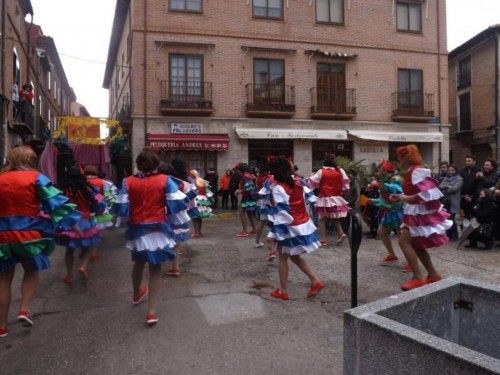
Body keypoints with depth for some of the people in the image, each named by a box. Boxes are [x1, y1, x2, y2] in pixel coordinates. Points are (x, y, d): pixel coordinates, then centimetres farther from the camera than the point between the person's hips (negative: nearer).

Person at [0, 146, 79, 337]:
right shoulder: (35, 178, -6)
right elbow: (57, 202, -13)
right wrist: (70, 221, -9)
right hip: (30, 234, -2)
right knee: (32, 271, 22)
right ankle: (24, 308, 7)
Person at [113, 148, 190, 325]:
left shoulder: (128, 182, -7)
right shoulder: (165, 180, -10)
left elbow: (121, 208, -5)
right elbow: (178, 203, -12)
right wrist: (172, 220, 4)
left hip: (137, 229, 2)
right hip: (158, 229, -2)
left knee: (139, 263, 26)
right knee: (156, 268, 8)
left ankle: (137, 295, 52)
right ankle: (151, 311, 4)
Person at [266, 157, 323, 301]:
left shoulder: (277, 188, -17)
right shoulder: (297, 181, 3)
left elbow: (280, 213, -20)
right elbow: (310, 198, 10)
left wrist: (274, 233, -16)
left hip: (290, 228, -7)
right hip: (304, 224, 7)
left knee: (283, 258, 9)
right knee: (294, 256, 20)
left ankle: (283, 291, 18)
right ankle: (316, 281, 13)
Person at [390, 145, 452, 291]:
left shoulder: (417, 172, -20)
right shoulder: (411, 172, 11)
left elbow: (426, 194, -27)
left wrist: (404, 198, -22)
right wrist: (401, 196, 5)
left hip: (421, 212, -10)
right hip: (417, 212, 10)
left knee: (404, 241, -12)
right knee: (415, 244, 15)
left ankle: (418, 278, -9)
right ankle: (433, 274, 23)